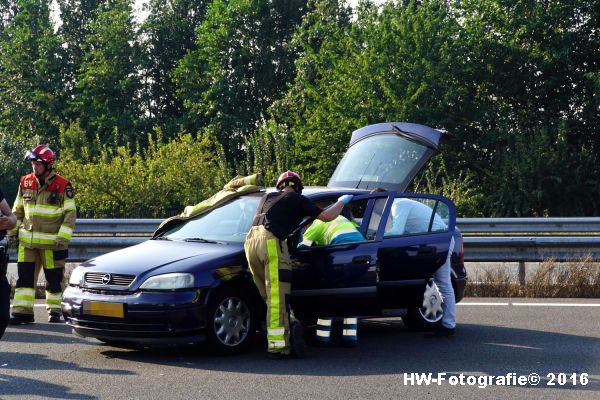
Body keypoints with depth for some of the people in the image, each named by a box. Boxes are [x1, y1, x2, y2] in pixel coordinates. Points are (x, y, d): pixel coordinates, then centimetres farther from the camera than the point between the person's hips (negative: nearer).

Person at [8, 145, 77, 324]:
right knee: (25, 276, -3)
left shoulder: (63, 186, -7)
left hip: (52, 242, -4)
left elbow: (70, 214, -5)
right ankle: (22, 311, -2)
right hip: (27, 240, 4)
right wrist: (13, 230, 11)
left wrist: (63, 237, -13)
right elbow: (17, 210, 18)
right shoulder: (25, 183, 7)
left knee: (54, 279, 5)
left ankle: (54, 310, 19)